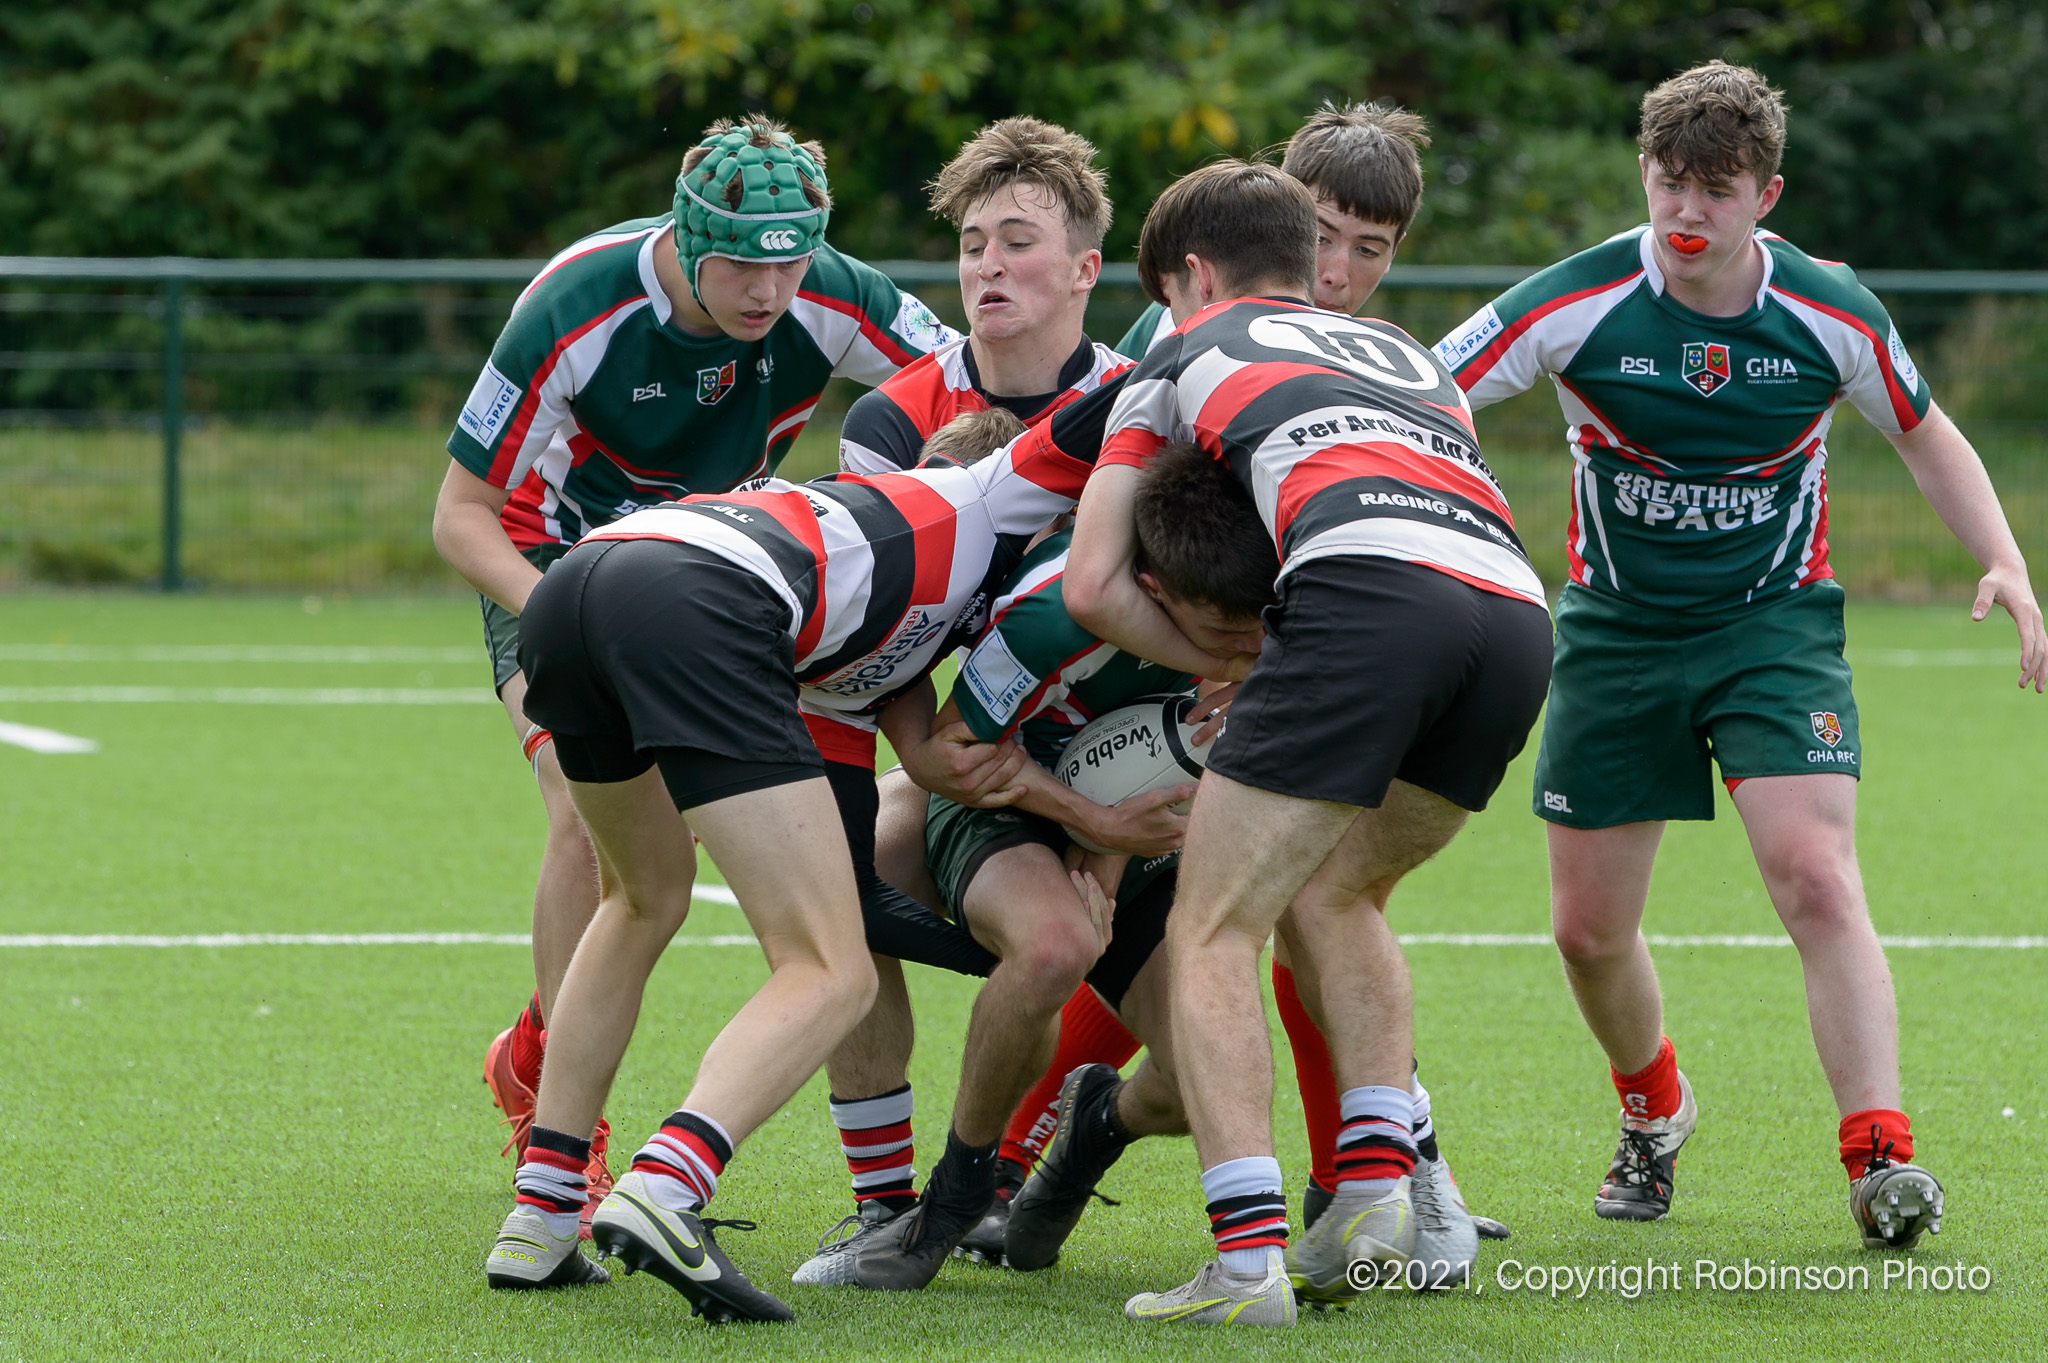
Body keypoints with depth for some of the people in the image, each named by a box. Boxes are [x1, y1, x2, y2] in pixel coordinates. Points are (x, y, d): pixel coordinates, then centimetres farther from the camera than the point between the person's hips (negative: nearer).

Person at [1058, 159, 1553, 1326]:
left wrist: (1231, 666, 28)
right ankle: (1378, 1189, 11)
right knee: (1335, 895, 26)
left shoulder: (1183, 361, 26)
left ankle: (1248, 1258, -12)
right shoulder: (1408, 354, 40)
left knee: (1215, 933, 3)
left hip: (1366, 577, -5)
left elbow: (1093, 584, 21)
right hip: (1518, 613, 5)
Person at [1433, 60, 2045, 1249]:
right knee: (1589, 927, 4)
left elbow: (1926, 434, 8)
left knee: (1816, 878, -21)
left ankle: (1880, 1156, -20)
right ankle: (1655, 1113, 34)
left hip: (1776, 620, -1)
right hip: (1617, 628, 1)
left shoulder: (1832, 316, -12)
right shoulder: (1577, 305, -16)